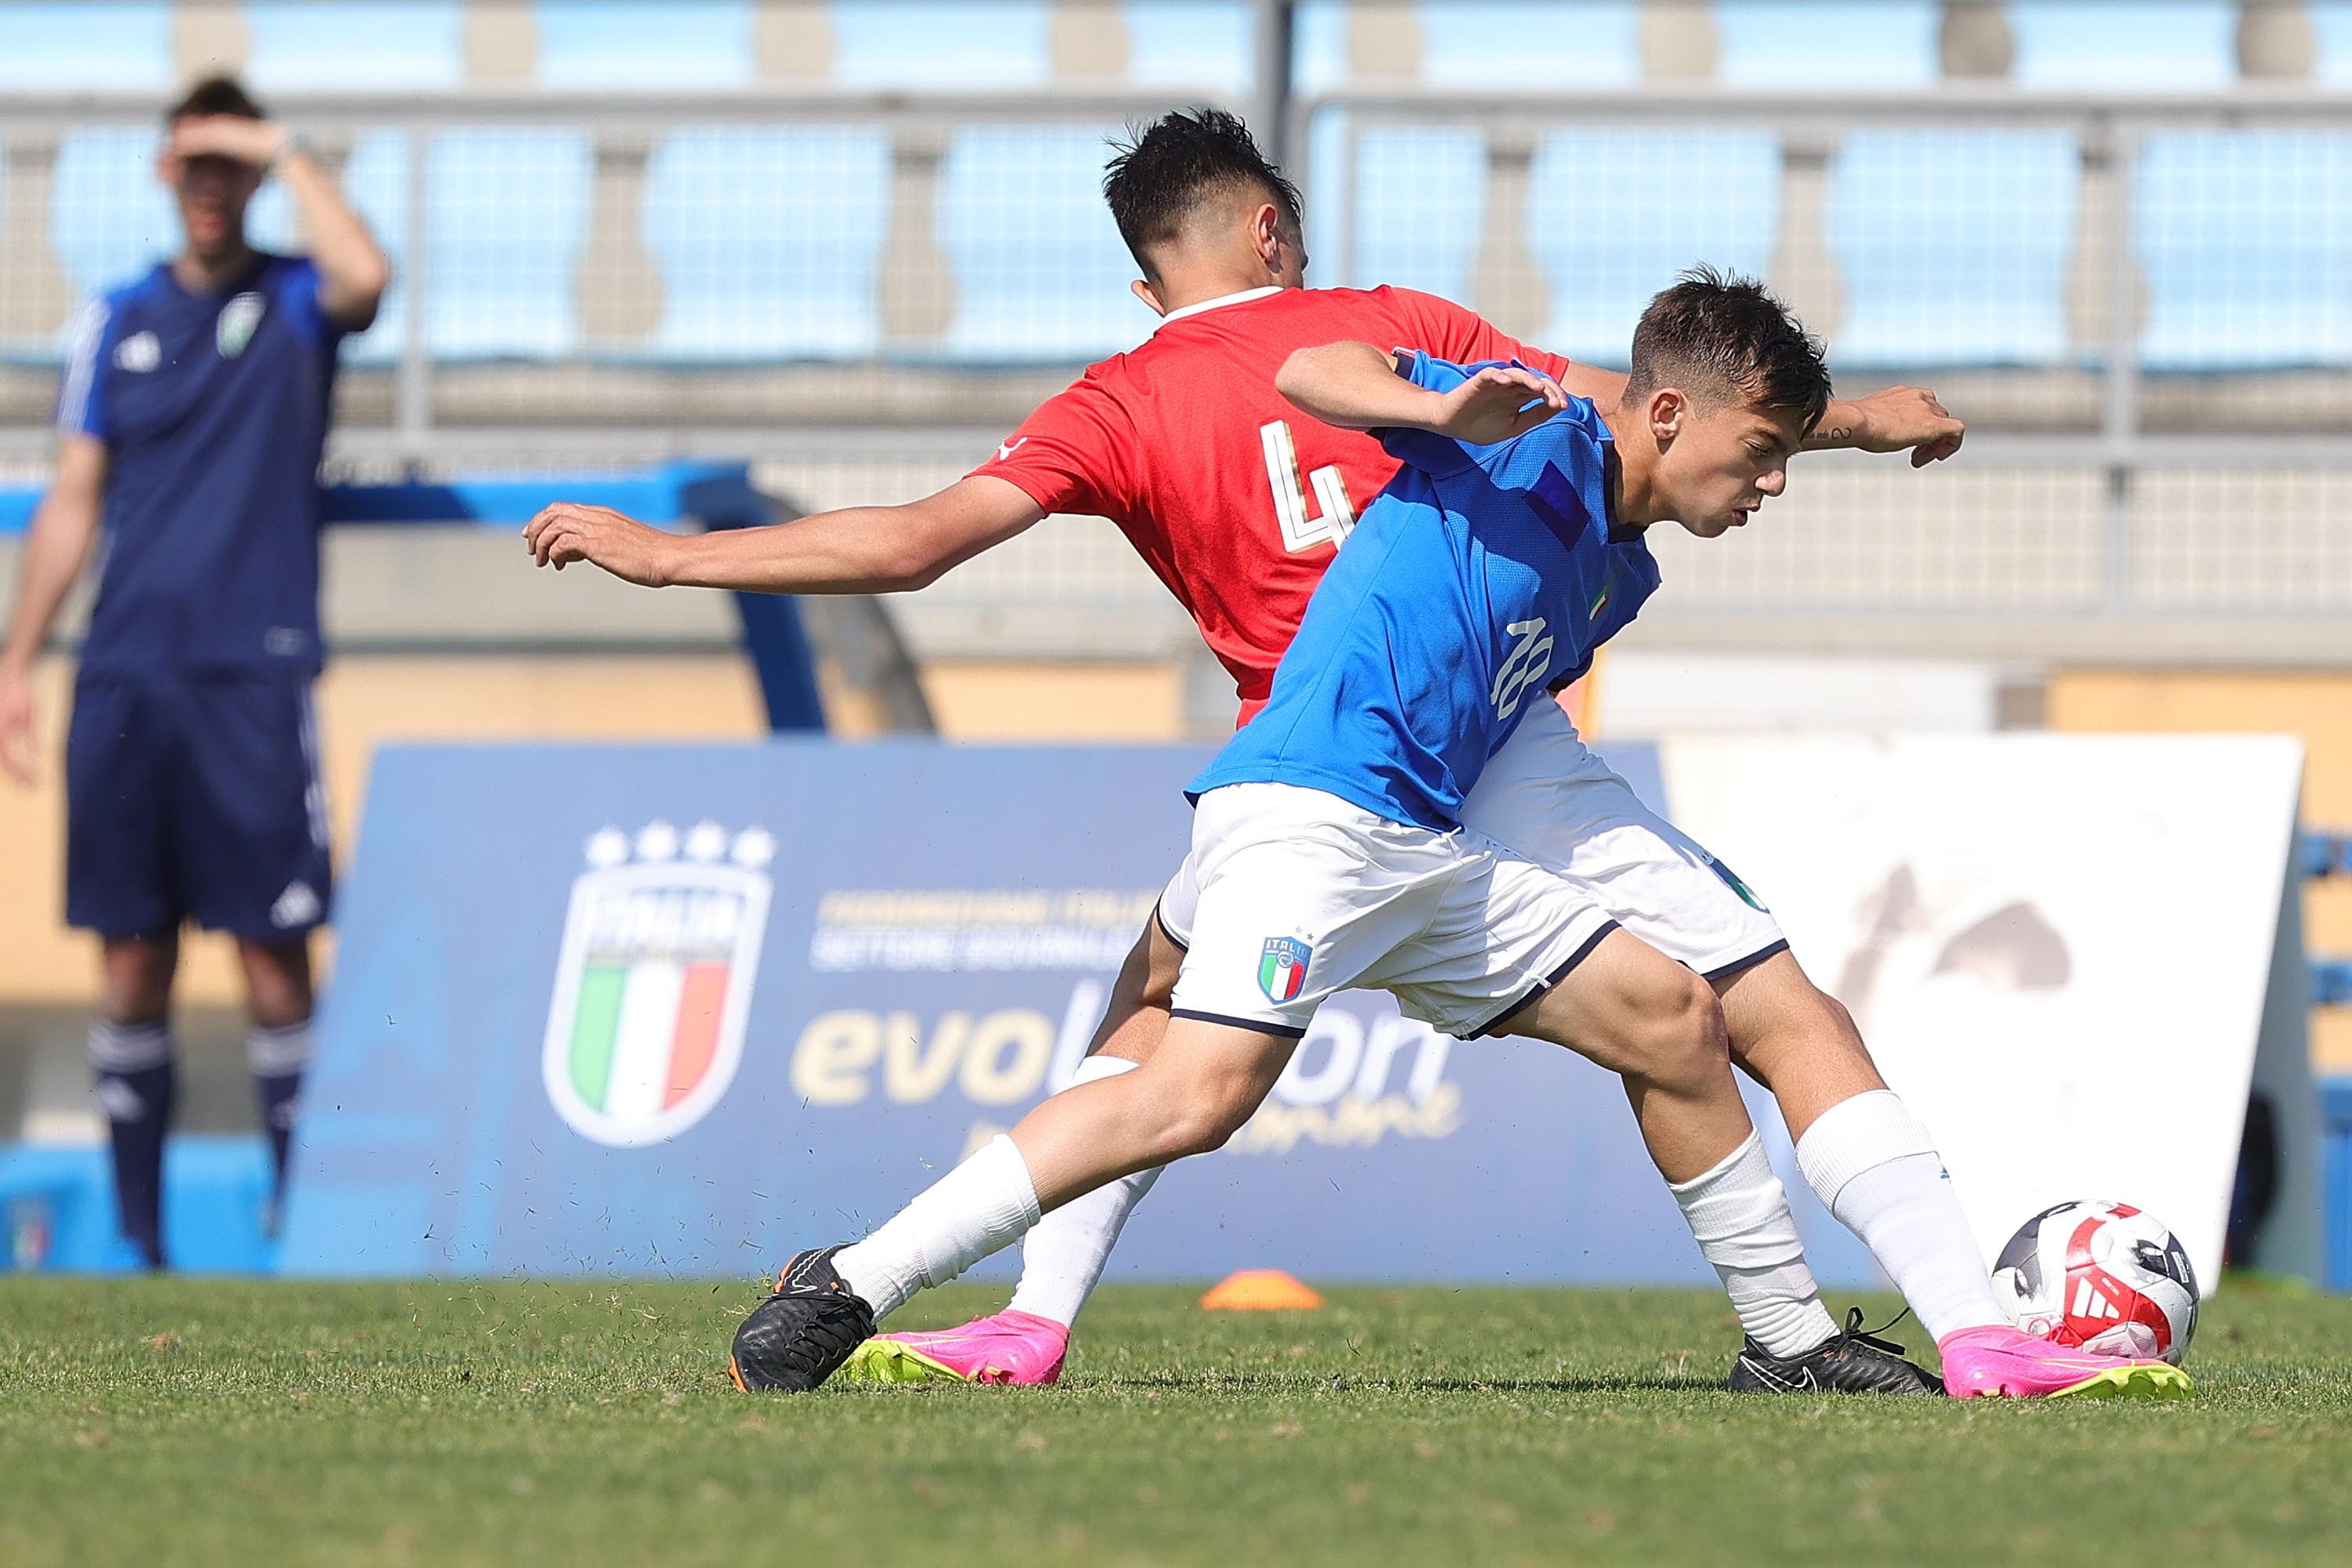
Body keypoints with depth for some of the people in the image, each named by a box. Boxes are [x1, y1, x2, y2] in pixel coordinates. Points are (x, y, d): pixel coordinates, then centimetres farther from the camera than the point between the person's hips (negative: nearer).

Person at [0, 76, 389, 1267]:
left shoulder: (294, 304, 6)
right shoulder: (120, 321, 14)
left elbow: (363, 277, -20)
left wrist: (290, 158, -9)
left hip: (250, 675, -3)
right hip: (124, 677, 3)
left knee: (273, 950, -5)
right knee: (131, 956, 3)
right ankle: (137, 1234, 8)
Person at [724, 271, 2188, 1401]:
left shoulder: (1622, 569, 22)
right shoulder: (1547, 436, -2)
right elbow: (1309, 373, -11)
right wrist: (1452, 413, -27)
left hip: (1430, 850, 10)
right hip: (1311, 803, -10)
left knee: (1672, 1016, 11)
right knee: (1205, 1090, -26)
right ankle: (850, 1287, -23)